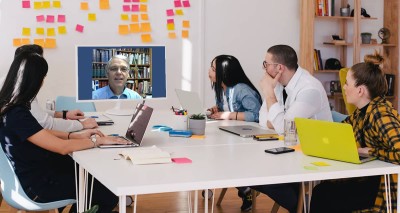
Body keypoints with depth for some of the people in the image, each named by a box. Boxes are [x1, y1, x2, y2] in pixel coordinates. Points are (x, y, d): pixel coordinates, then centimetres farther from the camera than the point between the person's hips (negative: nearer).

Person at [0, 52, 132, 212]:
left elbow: (41, 134, 12)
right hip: (38, 184, -9)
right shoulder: (17, 115, -30)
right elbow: (63, 147, -27)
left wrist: (76, 135, 3)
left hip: (37, 171, 10)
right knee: (110, 196, -4)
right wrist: (98, 140, -15)